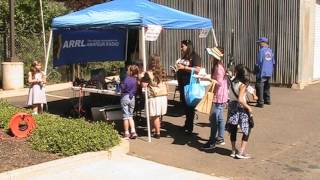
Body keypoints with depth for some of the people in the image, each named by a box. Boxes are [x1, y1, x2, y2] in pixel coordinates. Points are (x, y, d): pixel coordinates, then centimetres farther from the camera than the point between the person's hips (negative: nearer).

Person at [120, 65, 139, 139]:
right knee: (130, 116, 17)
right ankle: (133, 131, 7)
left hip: (125, 97, -5)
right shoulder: (135, 80, 1)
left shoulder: (127, 79, -16)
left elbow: (123, 88, -13)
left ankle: (126, 134, 9)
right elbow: (136, 90, 6)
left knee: (126, 116, 4)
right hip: (132, 98, 5)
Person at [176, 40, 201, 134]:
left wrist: (184, 67, -20)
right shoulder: (183, 57, 13)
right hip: (182, 84, 7)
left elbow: (197, 70, -20)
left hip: (190, 85, -7)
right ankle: (187, 124, 24)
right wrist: (178, 68, 8)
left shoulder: (195, 56, -8)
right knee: (184, 104, 13)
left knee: (190, 105, -1)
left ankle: (189, 127, 6)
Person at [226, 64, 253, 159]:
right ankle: (241, 152, 0)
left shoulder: (232, 82, -1)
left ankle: (234, 150, 23)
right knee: (246, 130, 4)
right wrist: (248, 107, -15)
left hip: (232, 106, 6)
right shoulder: (242, 85, -17)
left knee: (233, 129, 14)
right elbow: (240, 99, -24)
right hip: (241, 108, -6)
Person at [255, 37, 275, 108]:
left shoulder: (261, 51, -13)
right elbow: (273, 62, 15)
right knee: (266, 86, 20)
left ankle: (260, 102, -6)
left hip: (262, 73, -8)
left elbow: (258, 63, -14)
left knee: (260, 87, -4)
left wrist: (256, 71, -5)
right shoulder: (270, 51, 10)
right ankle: (267, 100, 28)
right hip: (269, 73, 8)